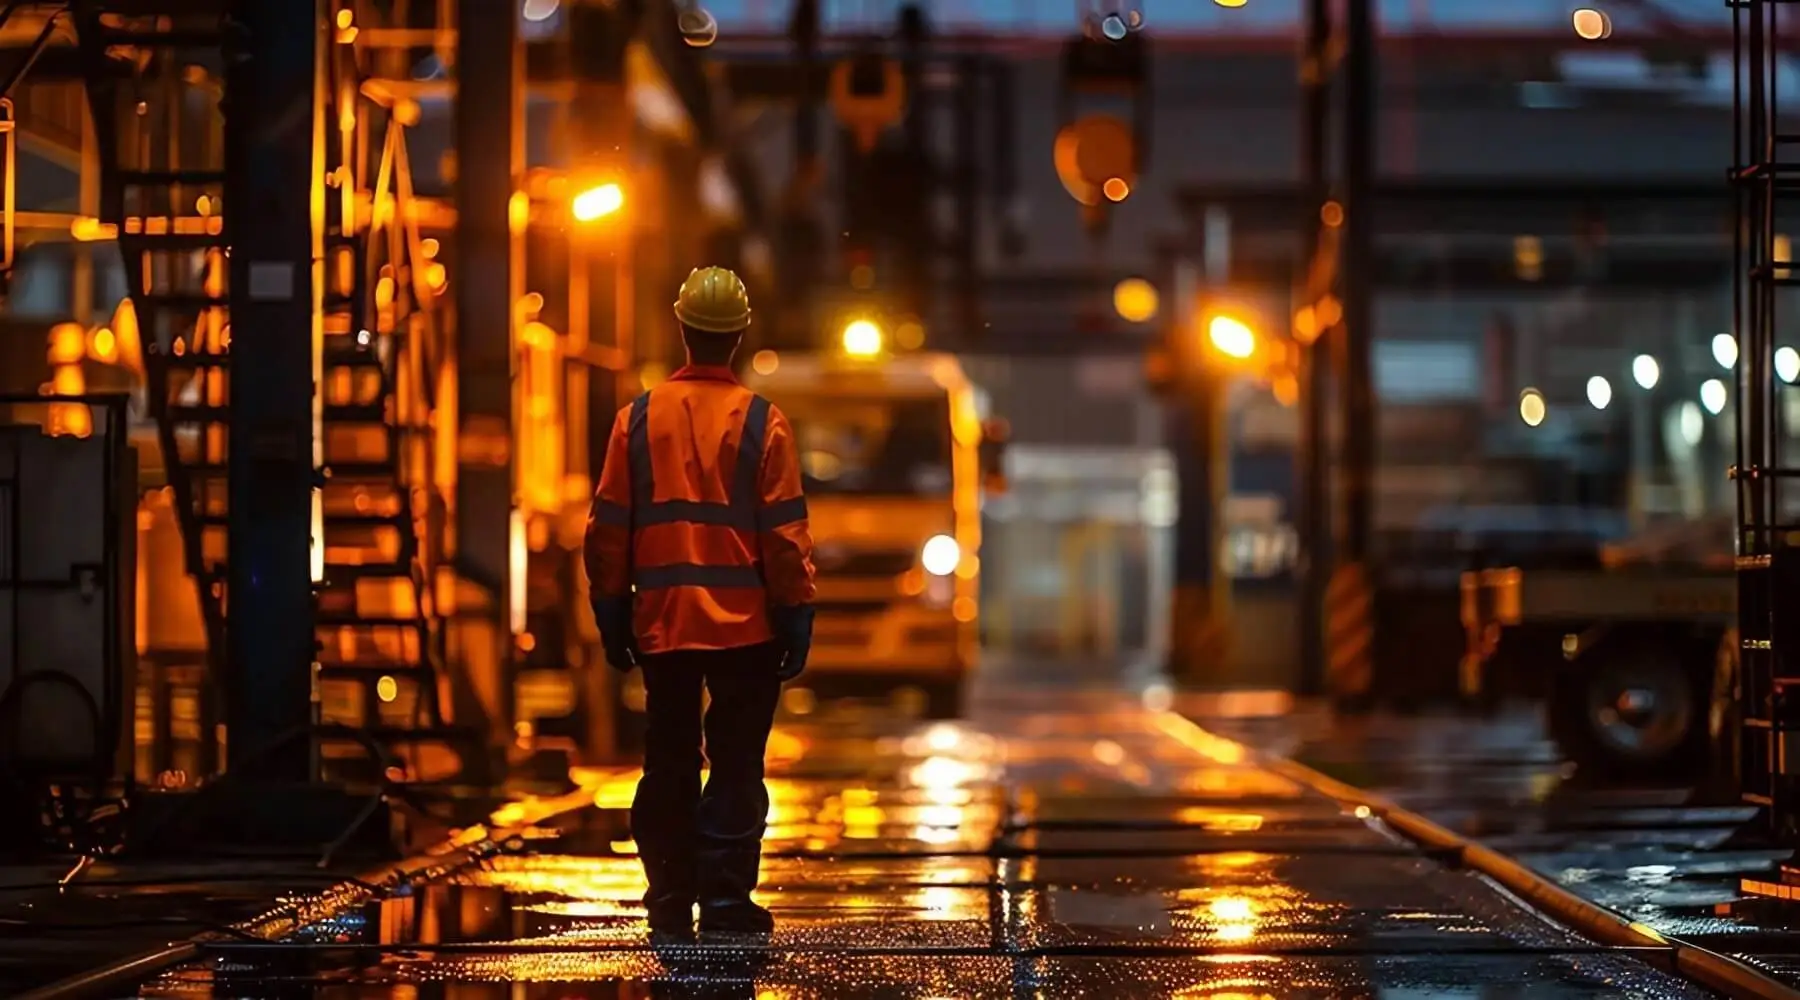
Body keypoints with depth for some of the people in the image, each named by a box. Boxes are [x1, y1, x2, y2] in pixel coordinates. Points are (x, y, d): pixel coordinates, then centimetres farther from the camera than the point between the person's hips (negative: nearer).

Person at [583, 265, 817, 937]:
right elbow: (785, 535, -7)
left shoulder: (638, 420, 0)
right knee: (736, 767, 2)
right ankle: (725, 901, -2)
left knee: (669, 767, 11)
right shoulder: (762, 423, -6)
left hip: (662, 623, 3)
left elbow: (608, 530, 3)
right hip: (745, 625, -2)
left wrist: (612, 618, 12)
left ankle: (670, 905, 13)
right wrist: (797, 621, 0)